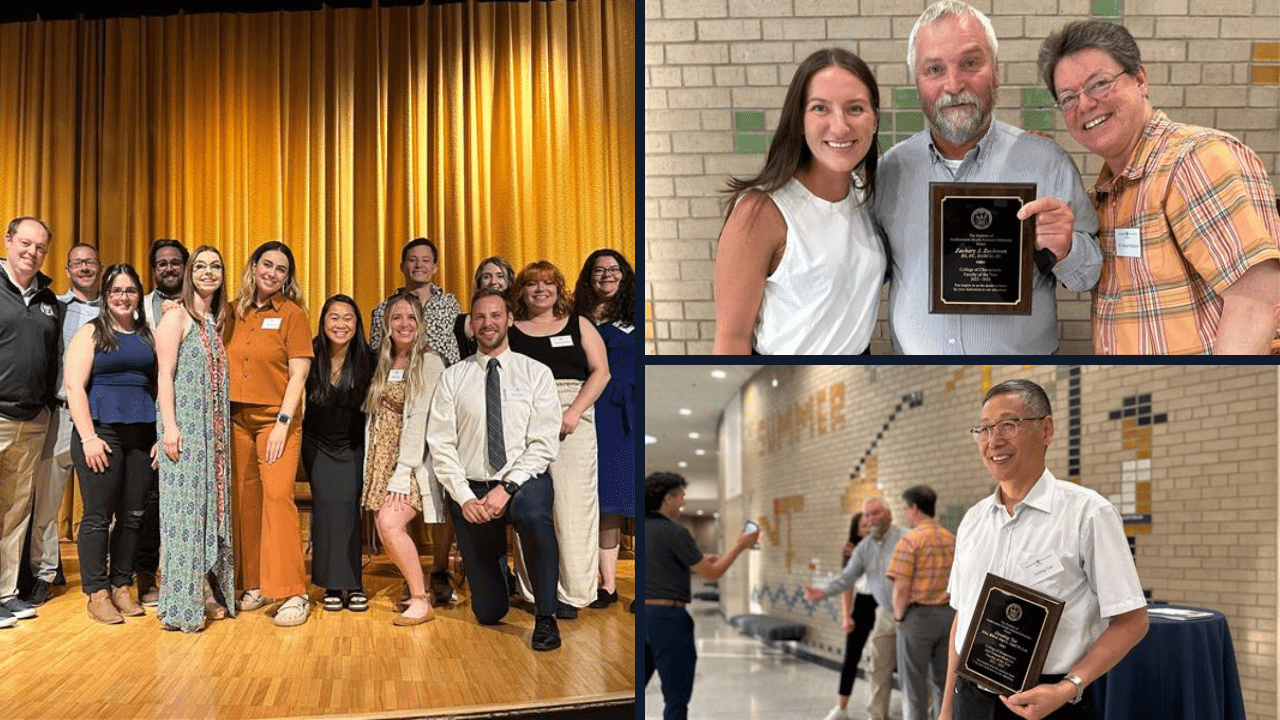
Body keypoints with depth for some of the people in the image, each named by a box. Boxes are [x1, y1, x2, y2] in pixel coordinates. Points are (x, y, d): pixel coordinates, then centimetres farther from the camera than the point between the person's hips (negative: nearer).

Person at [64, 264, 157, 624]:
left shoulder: (147, 337, 14)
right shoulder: (90, 333, 3)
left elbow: (158, 387, 15)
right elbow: (74, 386, -5)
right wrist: (88, 437, -14)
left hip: (142, 436, 4)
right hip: (101, 432, -4)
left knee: (132, 515, 5)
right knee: (98, 515, -2)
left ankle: (121, 587, 15)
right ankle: (97, 593, 5)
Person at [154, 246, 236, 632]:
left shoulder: (216, 321, 16)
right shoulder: (177, 316, -4)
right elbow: (165, 375, -10)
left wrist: (223, 430, 11)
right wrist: (169, 427, -18)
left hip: (214, 429, 7)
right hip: (185, 426, -7)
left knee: (211, 507, 8)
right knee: (185, 508, -6)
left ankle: (209, 594, 15)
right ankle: (183, 603, -1)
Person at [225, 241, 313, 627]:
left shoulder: (292, 314, -1)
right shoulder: (233, 312, 9)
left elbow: (298, 374, -6)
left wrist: (283, 422, -14)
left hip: (276, 419, -4)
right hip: (237, 419, 4)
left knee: (277, 495, -14)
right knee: (246, 500, 6)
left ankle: (293, 593, -12)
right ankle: (254, 584, 16)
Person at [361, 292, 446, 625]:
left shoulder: (429, 363, -6)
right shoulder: (382, 364, 14)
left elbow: (420, 419, -13)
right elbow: (373, 416, 12)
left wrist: (403, 472, -19)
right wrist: (381, 468, 2)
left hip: (414, 459, -6)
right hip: (382, 458, 6)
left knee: (390, 523, -20)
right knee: (386, 531, -3)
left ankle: (421, 601, -9)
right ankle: (415, 589, 14)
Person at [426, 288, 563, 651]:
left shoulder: (536, 373, 2)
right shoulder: (453, 378, 5)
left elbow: (544, 442, -6)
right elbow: (441, 444, 1)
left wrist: (507, 488, -17)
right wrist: (465, 497, -12)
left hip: (524, 483, -2)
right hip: (470, 490, 2)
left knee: (532, 512, -41)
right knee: (489, 612, 3)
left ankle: (545, 617, -22)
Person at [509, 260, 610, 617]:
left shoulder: (578, 325, 12)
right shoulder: (509, 330, 14)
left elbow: (601, 371, 3)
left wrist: (574, 412, -9)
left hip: (571, 418, -1)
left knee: (572, 504, -5)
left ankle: (572, 593, -1)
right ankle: (536, 590, 4)